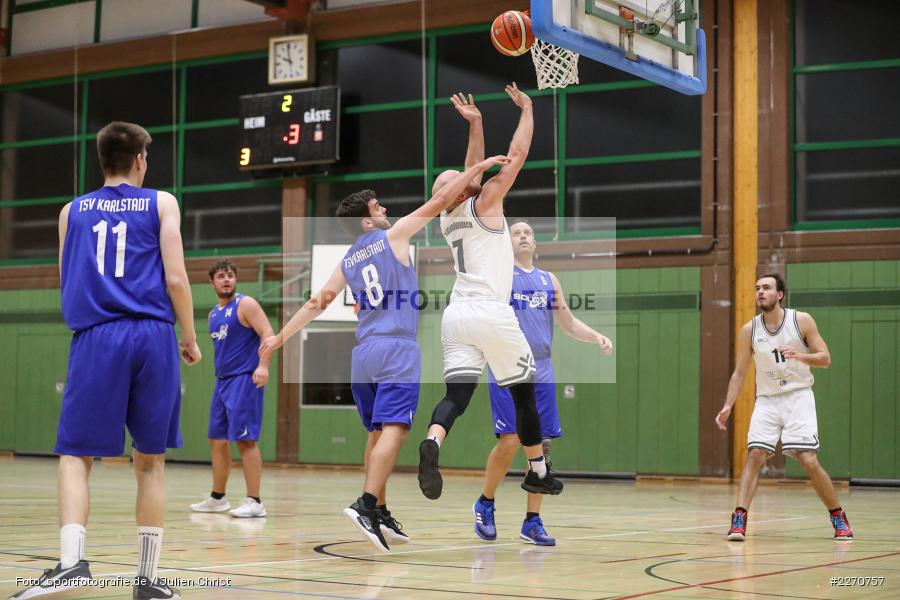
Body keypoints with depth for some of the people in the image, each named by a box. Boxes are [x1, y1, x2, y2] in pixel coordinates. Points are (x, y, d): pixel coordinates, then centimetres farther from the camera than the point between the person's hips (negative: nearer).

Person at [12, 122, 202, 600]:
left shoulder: (72, 211, 15)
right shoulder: (161, 203, 8)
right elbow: (176, 278, -1)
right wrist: (189, 338, 10)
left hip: (95, 339, 1)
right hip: (152, 336, 0)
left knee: (74, 456, 3)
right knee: (150, 461, 7)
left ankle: (72, 561, -17)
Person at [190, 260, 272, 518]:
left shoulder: (245, 304, -7)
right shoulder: (214, 314, 16)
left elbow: (268, 334, -17)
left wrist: (263, 365, -29)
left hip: (244, 379, -8)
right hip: (222, 380, 8)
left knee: (245, 439, -12)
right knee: (217, 439, 12)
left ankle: (254, 502, -11)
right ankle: (217, 498, 23)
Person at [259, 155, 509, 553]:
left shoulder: (346, 261, 15)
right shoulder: (393, 236, 2)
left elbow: (318, 303, 15)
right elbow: (439, 202, 2)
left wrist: (281, 337, 23)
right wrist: (479, 167, 6)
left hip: (364, 353, 7)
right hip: (397, 349, -7)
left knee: (378, 431, 16)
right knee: (394, 428, -15)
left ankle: (380, 515, 18)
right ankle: (366, 504, -30)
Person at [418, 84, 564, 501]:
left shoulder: (446, 218, 16)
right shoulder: (483, 204, -1)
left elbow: (473, 170, 31)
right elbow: (516, 155, 1)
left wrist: (475, 125, 32)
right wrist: (527, 109, 12)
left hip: (455, 314, 6)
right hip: (491, 313, -5)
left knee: (456, 394, -4)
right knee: (524, 391, 11)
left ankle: (432, 443, -35)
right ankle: (538, 473, 21)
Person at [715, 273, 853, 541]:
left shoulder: (802, 321, -6)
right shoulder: (749, 330, -1)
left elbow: (825, 359, -4)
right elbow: (739, 373, 6)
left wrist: (800, 356, -23)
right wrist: (727, 406, -6)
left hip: (798, 397, -2)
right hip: (767, 400, 2)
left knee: (809, 461, -10)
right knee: (755, 456, -15)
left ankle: (838, 517, 10)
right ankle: (739, 520, -15)